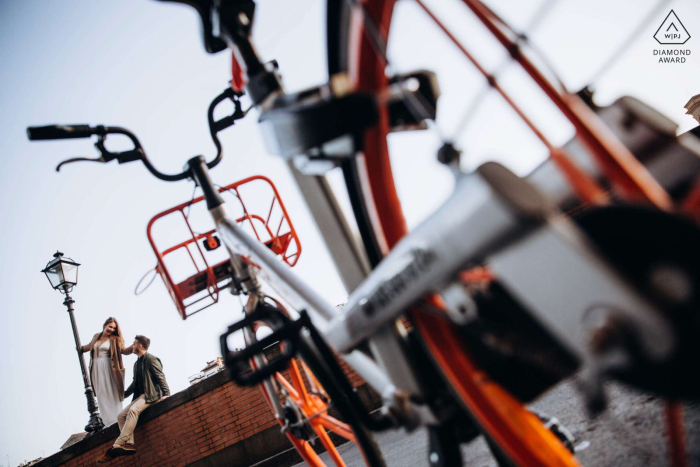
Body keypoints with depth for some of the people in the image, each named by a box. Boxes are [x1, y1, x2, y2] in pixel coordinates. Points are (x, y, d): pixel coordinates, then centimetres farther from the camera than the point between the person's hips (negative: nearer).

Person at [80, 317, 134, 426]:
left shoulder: (114, 339, -1)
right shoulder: (96, 336, 12)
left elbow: (124, 351, -9)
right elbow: (90, 346, 32)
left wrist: (134, 347, -27)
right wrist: (80, 349, 49)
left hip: (107, 369, -5)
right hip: (96, 369, 5)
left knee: (111, 394, -5)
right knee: (102, 396, 5)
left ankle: (116, 422, -3)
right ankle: (108, 422, 8)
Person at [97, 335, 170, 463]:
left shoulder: (151, 359, -5)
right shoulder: (136, 363, 21)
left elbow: (160, 377, -11)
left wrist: (166, 394, -21)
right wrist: (124, 394, 18)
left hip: (151, 394, -9)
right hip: (139, 395, 9)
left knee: (133, 410, -33)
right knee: (121, 416, -8)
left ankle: (117, 446, -39)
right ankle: (129, 444, -20)